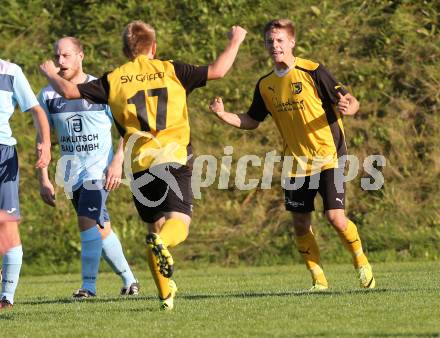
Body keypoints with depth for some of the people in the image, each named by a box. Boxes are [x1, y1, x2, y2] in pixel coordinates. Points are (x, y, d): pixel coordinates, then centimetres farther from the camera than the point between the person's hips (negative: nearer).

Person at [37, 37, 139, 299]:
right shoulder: (48, 95, 4)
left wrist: (117, 162, -13)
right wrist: (44, 180, 3)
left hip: (99, 168, -4)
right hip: (71, 172, 4)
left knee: (87, 221, -20)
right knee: (101, 229, 9)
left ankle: (89, 286, -14)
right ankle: (129, 280, 22)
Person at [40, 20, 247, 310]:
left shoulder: (114, 79, 9)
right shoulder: (170, 70, 6)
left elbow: (69, 91, 8)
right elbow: (217, 71, 4)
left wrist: (51, 74, 29)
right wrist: (236, 41, 21)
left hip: (139, 166, 2)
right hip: (175, 159, -2)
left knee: (155, 227, 15)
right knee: (178, 223, -9)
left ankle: (166, 294, 13)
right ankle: (162, 242, -44)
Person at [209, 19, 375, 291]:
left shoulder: (313, 72, -10)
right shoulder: (265, 85, 6)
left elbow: (351, 101, -8)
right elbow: (251, 121, 17)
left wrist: (347, 107, -32)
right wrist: (224, 115, -1)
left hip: (328, 157, -5)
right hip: (296, 163, 5)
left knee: (336, 217, -13)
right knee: (301, 224, 2)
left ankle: (362, 262, 12)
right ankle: (318, 279, 16)